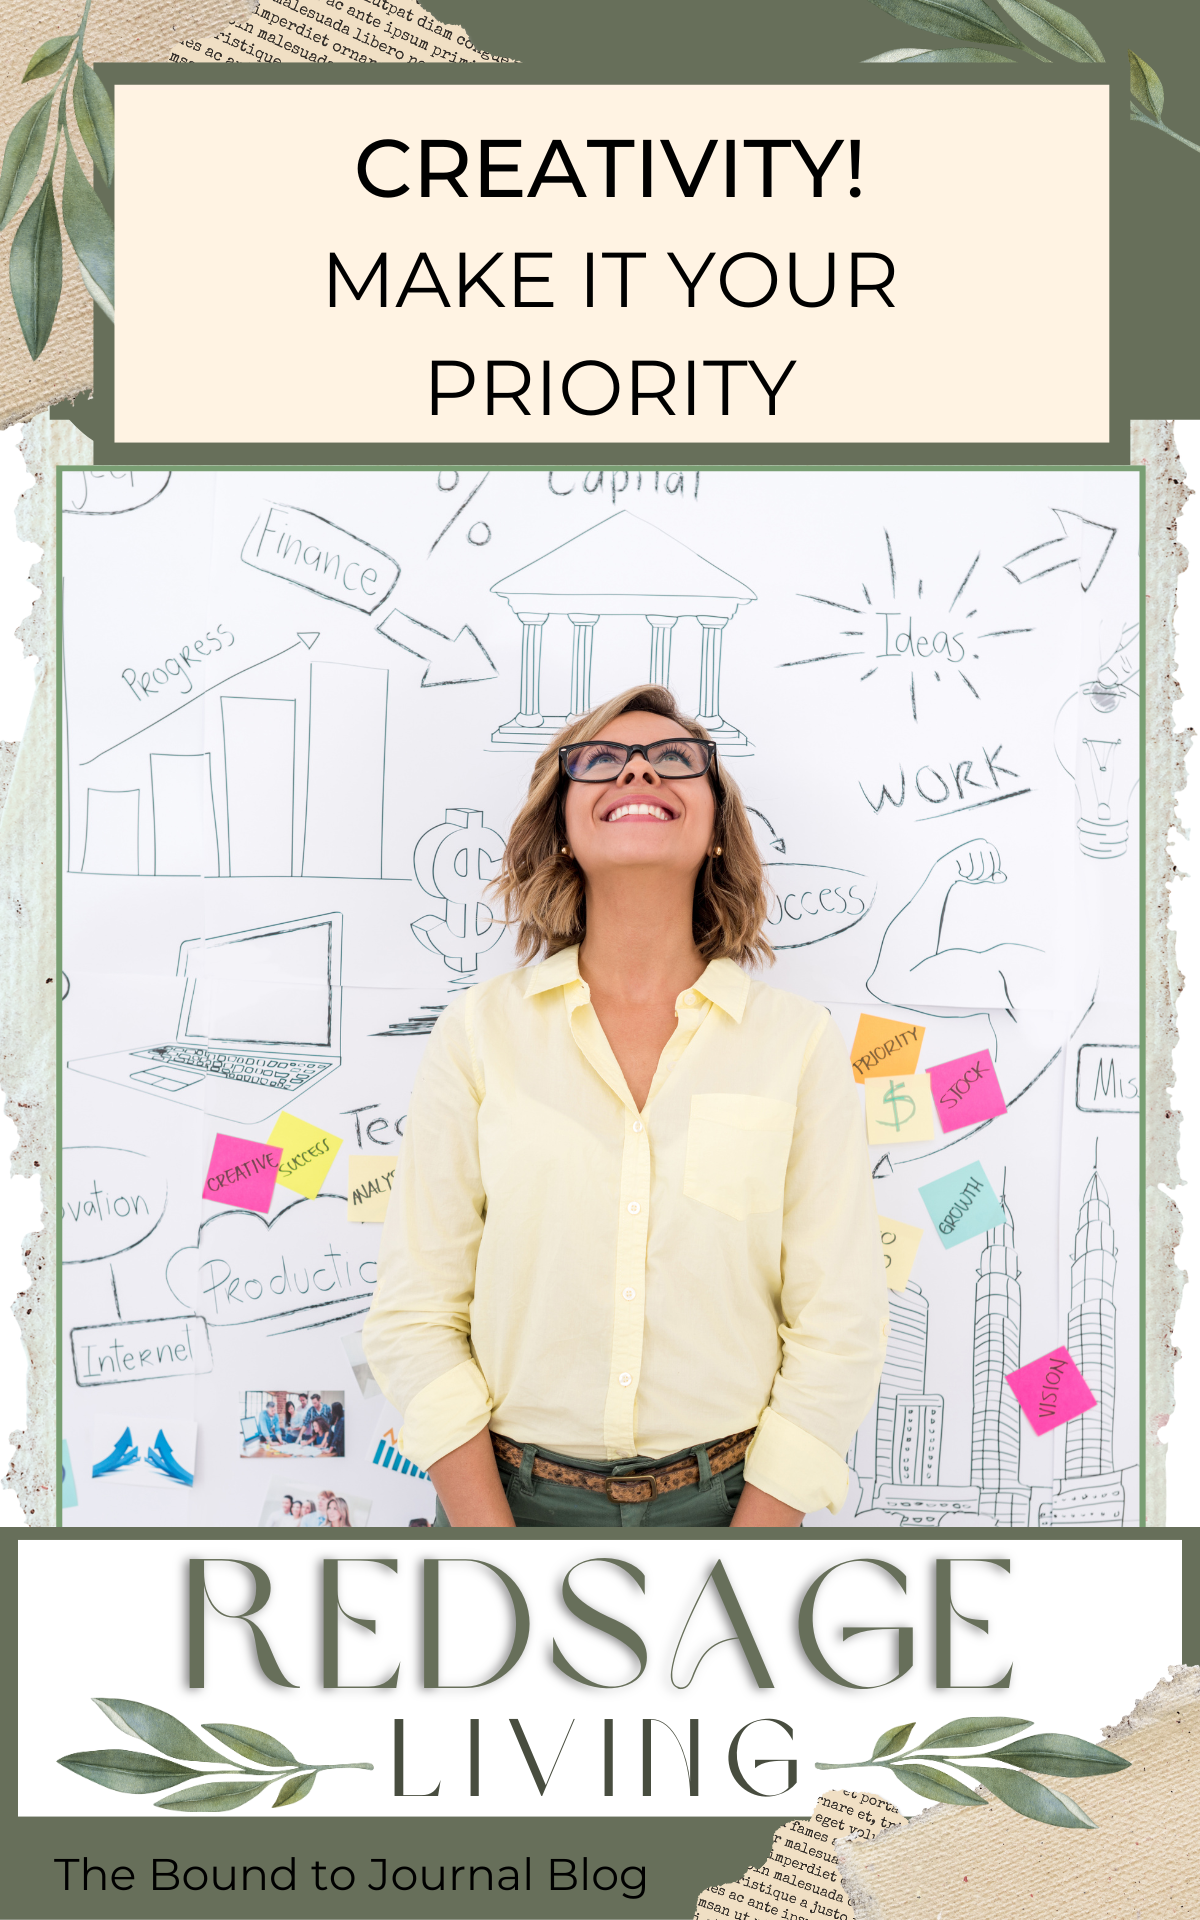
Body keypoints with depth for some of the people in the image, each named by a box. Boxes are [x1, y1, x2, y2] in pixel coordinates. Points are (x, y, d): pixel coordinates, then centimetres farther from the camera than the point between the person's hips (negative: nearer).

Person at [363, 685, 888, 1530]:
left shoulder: (802, 1043, -5)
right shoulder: (480, 1031, -5)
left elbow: (840, 1328, -6)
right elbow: (415, 1315, -4)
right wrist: (495, 1550, -10)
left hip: (730, 1493, 0)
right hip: (513, 1491, 0)